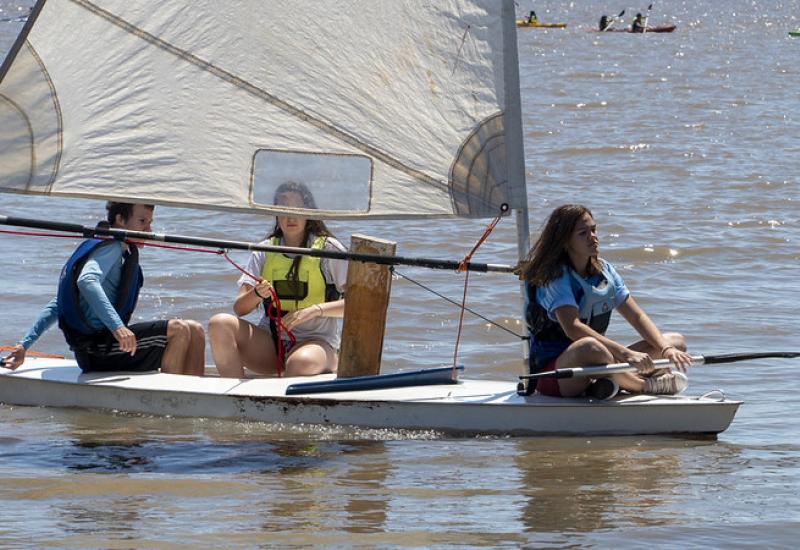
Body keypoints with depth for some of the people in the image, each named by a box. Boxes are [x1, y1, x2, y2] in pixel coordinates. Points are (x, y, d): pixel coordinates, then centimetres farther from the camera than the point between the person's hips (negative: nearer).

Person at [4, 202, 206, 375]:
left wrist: (24, 345, 16)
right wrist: (117, 326, -40)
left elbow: (57, 306, 22)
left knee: (195, 331, 7)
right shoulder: (111, 247, -6)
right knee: (178, 330, -20)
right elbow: (86, 282, -29)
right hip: (97, 351, -10)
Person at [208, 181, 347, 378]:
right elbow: (239, 308, 2)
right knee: (220, 324, -23)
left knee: (301, 363, -41)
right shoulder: (265, 251, 10)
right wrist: (257, 294, -21)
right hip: (269, 342, 4)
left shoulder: (328, 249, 0)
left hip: (315, 340, -4)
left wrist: (315, 310, -19)